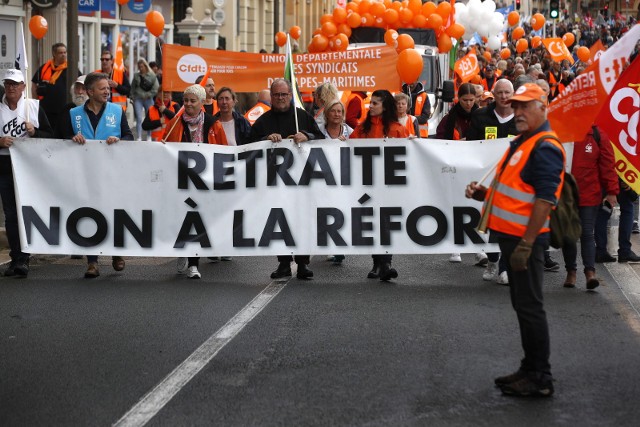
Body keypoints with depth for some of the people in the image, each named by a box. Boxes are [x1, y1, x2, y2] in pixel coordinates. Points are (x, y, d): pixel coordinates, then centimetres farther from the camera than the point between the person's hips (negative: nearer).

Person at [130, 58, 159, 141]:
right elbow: (132, 88, 16)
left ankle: (149, 137, 20)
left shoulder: (152, 75, -2)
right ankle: (139, 138, -11)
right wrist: (133, 97, 6)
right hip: (138, 100, 1)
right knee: (139, 119, -8)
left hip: (148, 99, -1)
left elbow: (155, 89, -6)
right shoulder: (136, 76, 9)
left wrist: (147, 95, -10)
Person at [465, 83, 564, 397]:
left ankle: (540, 378, 2)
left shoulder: (545, 147, -15)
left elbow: (545, 199, -22)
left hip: (525, 238, -10)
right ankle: (530, 368, 24)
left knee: (529, 306, -5)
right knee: (522, 304, 15)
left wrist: (526, 244, -26)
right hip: (510, 234, 10)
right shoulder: (521, 143, 16)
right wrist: (483, 193, 7)